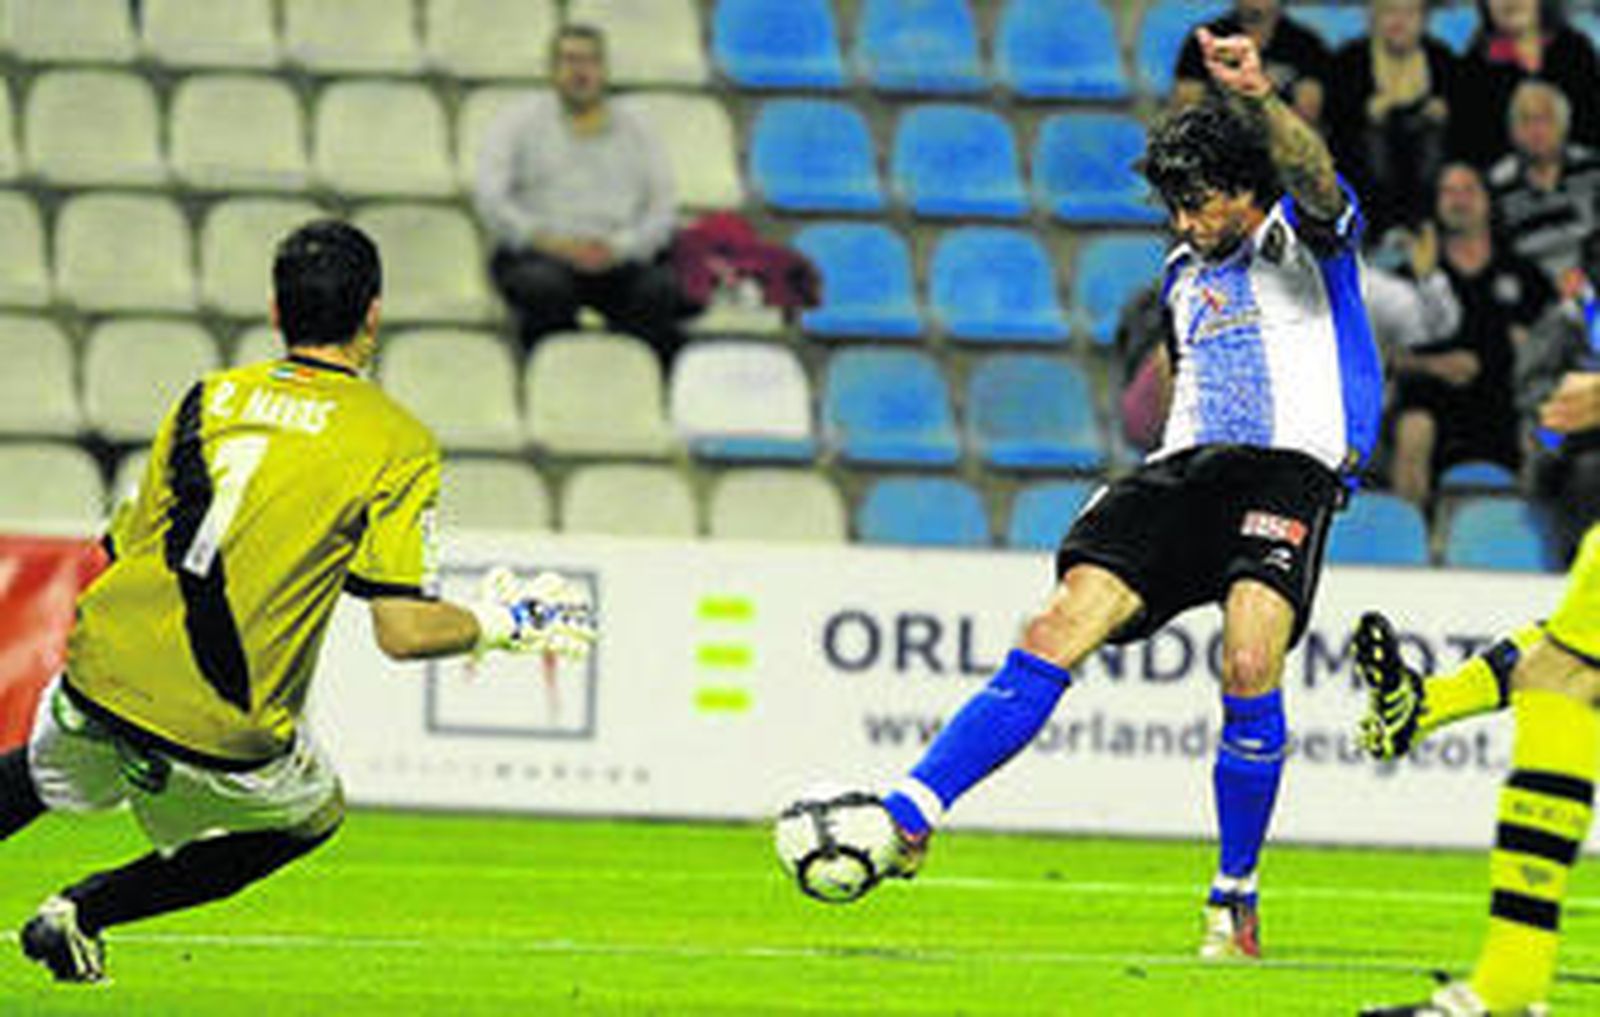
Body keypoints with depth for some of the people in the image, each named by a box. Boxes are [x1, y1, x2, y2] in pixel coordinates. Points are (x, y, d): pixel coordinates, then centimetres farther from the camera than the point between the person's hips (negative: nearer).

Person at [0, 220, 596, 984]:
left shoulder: (208, 398, 10)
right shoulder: (396, 441, -2)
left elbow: (126, 548, 14)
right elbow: (402, 632, -8)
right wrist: (500, 623, 11)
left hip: (102, 682, 4)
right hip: (224, 738, -4)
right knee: (316, 814, 27)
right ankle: (84, 913, 13)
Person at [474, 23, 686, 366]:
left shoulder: (636, 130, 21)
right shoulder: (520, 121, 15)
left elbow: (663, 209, 10)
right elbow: (489, 197, 3)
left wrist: (618, 247, -11)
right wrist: (546, 240, -13)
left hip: (620, 258, 1)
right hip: (538, 256, -1)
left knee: (660, 290, -32)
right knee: (546, 286, -38)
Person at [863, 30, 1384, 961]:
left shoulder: (1303, 239, 2)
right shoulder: (1187, 272, 24)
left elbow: (1313, 180, -22)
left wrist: (1262, 101, -42)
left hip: (1293, 466, -6)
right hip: (1187, 465, 6)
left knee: (1250, 665, -27)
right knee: (1060, 632, -12)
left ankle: (1236, 901, -8)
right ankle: (908, 821, -16)